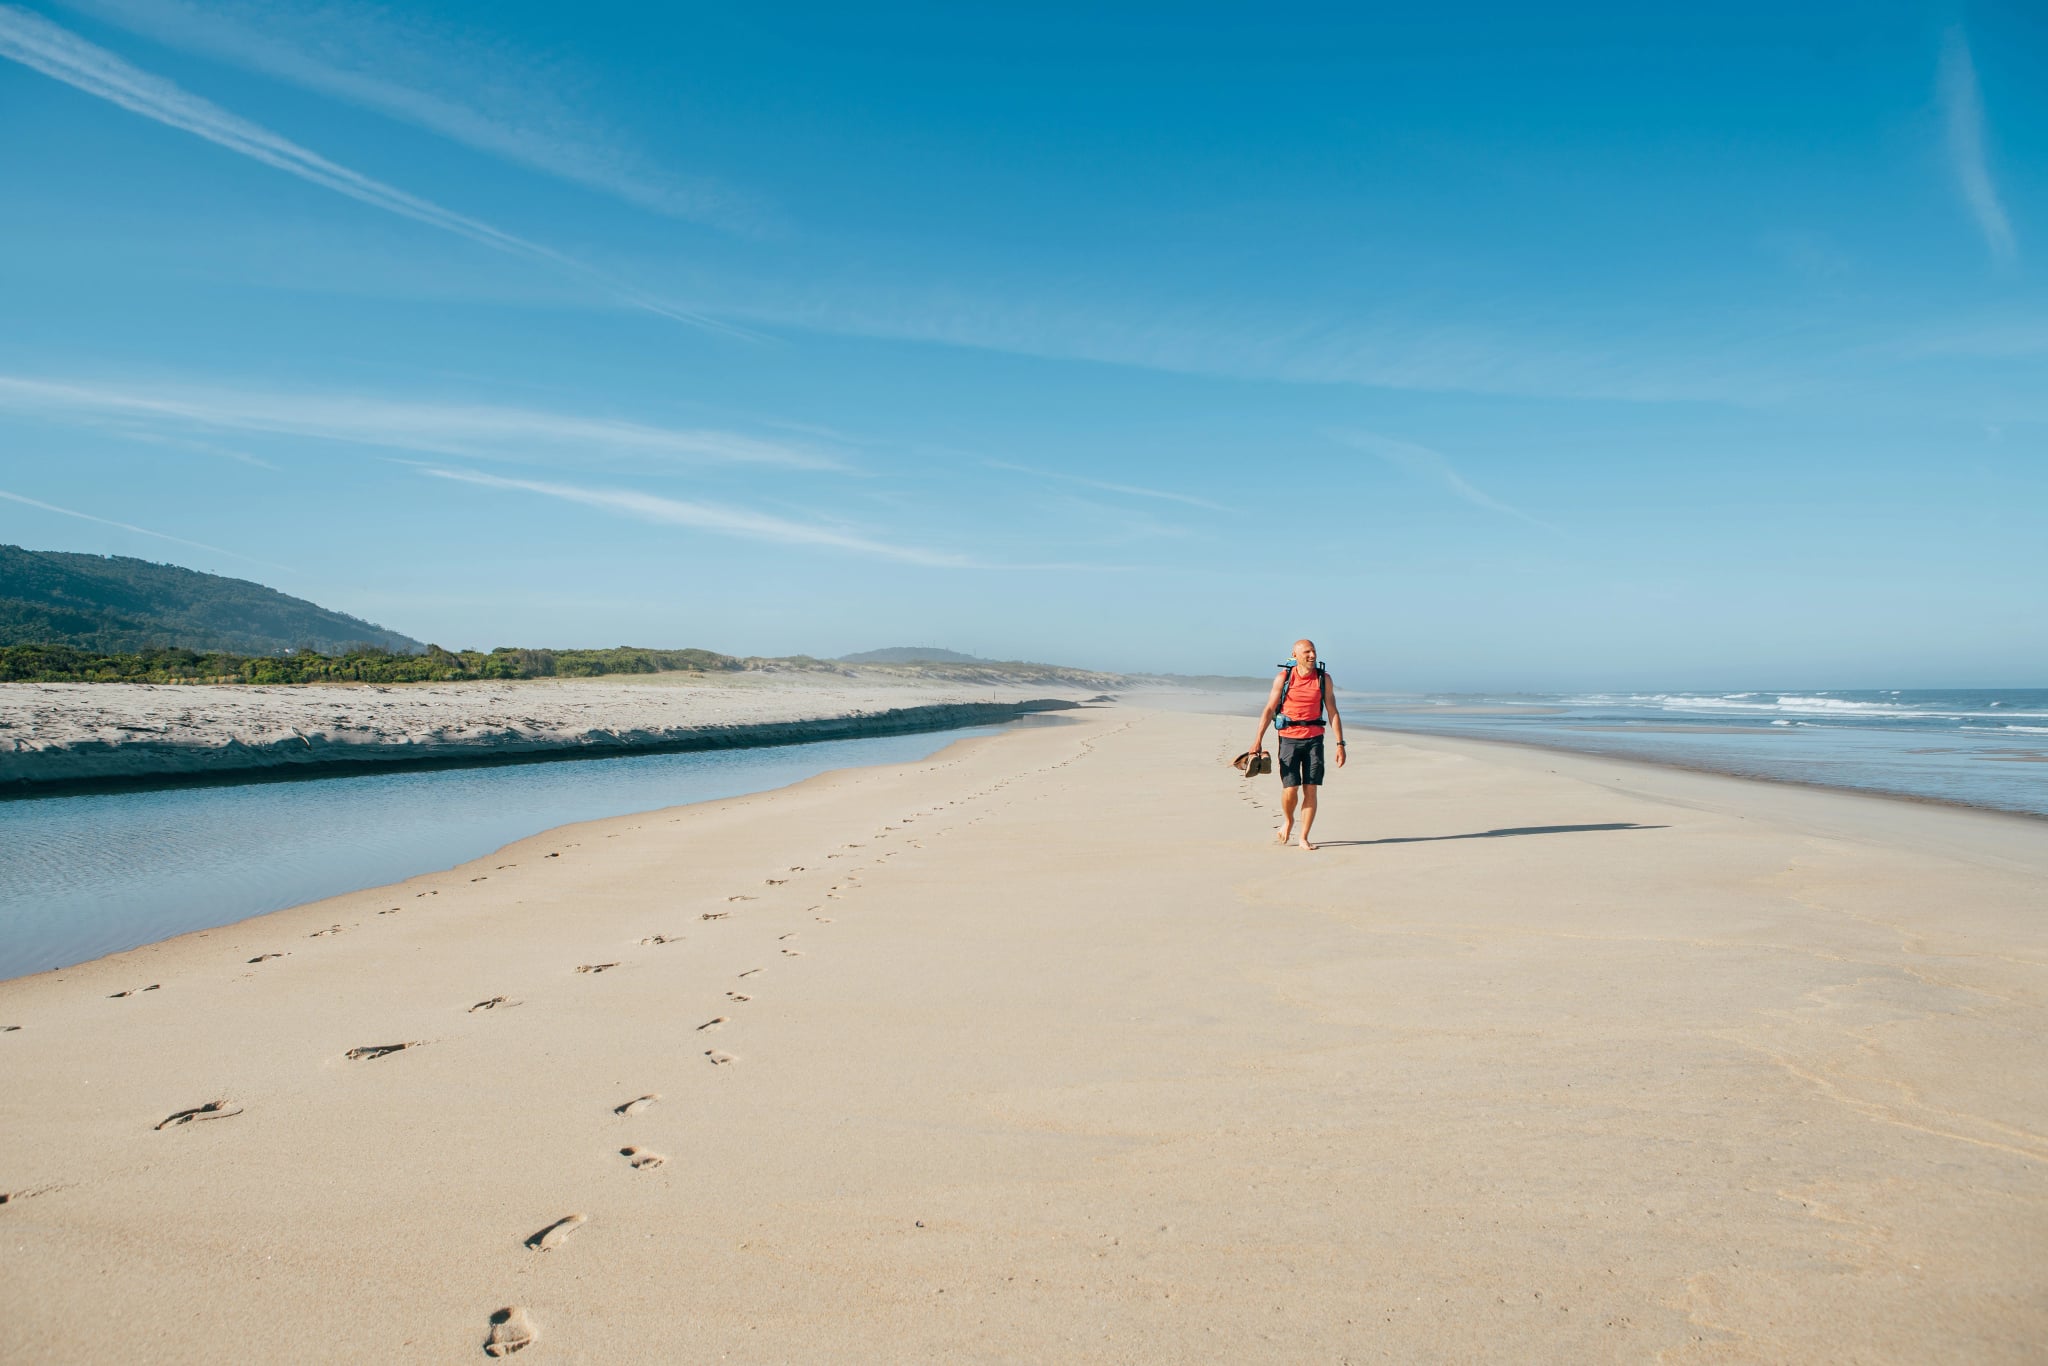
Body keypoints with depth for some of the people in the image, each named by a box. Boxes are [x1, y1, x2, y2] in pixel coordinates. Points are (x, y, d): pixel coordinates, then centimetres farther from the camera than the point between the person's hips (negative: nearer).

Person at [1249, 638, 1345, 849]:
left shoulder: (1324, 678, 2)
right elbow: (1269, 709, -1)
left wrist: (1340, 744, -1)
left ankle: (1304, 838, 7)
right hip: (1289, 738, -1)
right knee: (1290, 788, -7)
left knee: (1310, 790, -2)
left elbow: (1333, 712, 4)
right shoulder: (1283, 678, -1)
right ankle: (1288, 820, 25)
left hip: (1314, 739, 1)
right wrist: (1258, 739, -9)